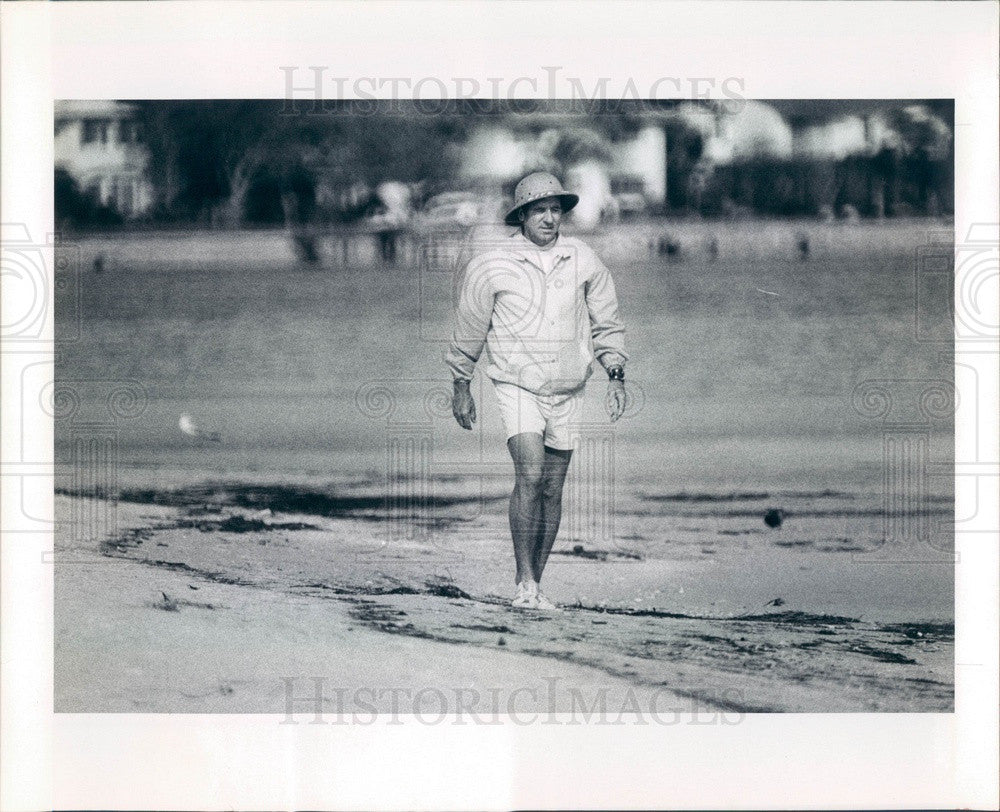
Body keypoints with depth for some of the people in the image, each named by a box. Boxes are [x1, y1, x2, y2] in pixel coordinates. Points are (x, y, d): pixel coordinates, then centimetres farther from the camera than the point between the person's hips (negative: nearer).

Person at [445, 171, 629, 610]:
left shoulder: (583, 260, 2)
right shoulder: (491, 263, -5)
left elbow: (606, 322, 14)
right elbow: (469, 327, 6)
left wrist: (616, 376, 7)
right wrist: (461, 386, 10)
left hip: (567, 391, 4)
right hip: (516, 385, -3)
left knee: (552, 491, 7)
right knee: (530, 473, -22)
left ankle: (534, 586, 18)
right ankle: (524, 582, -14)